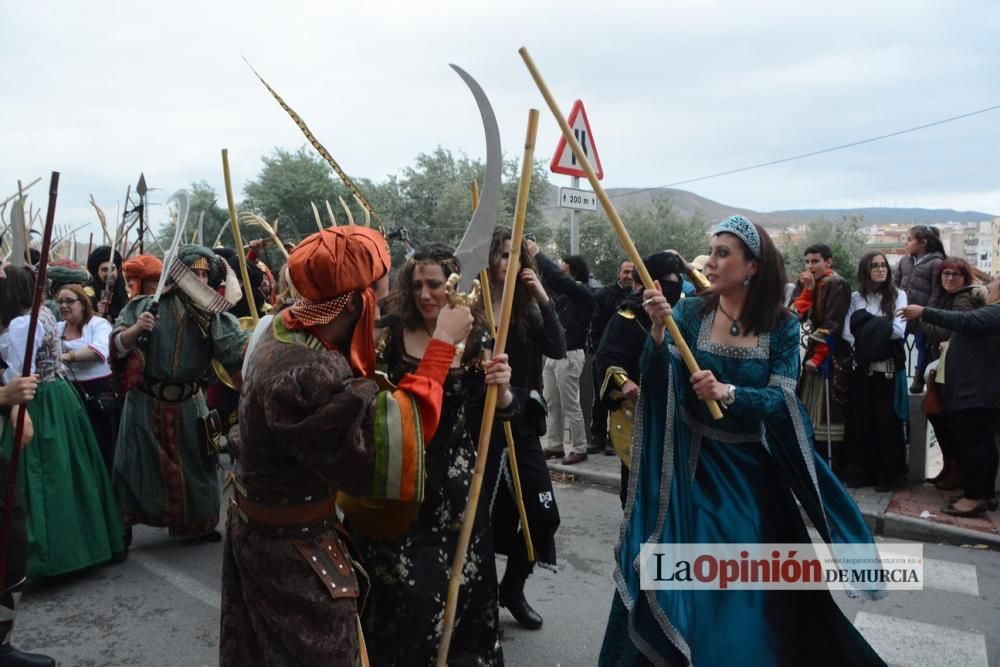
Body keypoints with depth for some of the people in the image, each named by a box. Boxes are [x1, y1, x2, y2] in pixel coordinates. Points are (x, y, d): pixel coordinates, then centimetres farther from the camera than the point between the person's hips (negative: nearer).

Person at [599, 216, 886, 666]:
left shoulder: (781, 326, -5)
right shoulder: (690, 312, -5)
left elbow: (780, 400, -14)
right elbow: (657, 385, -15)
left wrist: (728, 392, -31)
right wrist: (657, 331, -31)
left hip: (751, 464, 1)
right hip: (692, 463, 0)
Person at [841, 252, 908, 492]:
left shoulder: (898, 296, 2)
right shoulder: (856, 298, 8)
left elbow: (898, 331, -11)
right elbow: (846, 333, -2)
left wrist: (867, 330, -9)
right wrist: (872, 336, -15)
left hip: (888, 367, -2)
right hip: (862, 367, 2)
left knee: (886, 421, 2)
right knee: (860, 420, 5)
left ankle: (886, 474, 12)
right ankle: (861, 471, 15)